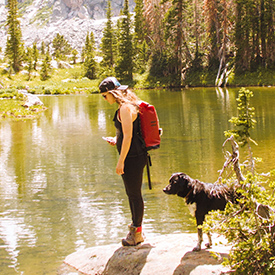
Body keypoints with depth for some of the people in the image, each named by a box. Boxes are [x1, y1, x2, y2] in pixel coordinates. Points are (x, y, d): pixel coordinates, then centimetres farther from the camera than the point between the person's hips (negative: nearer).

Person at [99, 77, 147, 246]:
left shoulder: (126, 108, -17)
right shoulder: (126, 106, 13)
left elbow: (128, 136, -21)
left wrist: (121, 161, -19)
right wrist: (116, 140, 14)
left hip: (133, 157, -10)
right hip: (133, 157, 10)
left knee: (135, 194, 0)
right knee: (132, 194, 18)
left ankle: (137, 234, 10)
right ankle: (136, 228, 30)